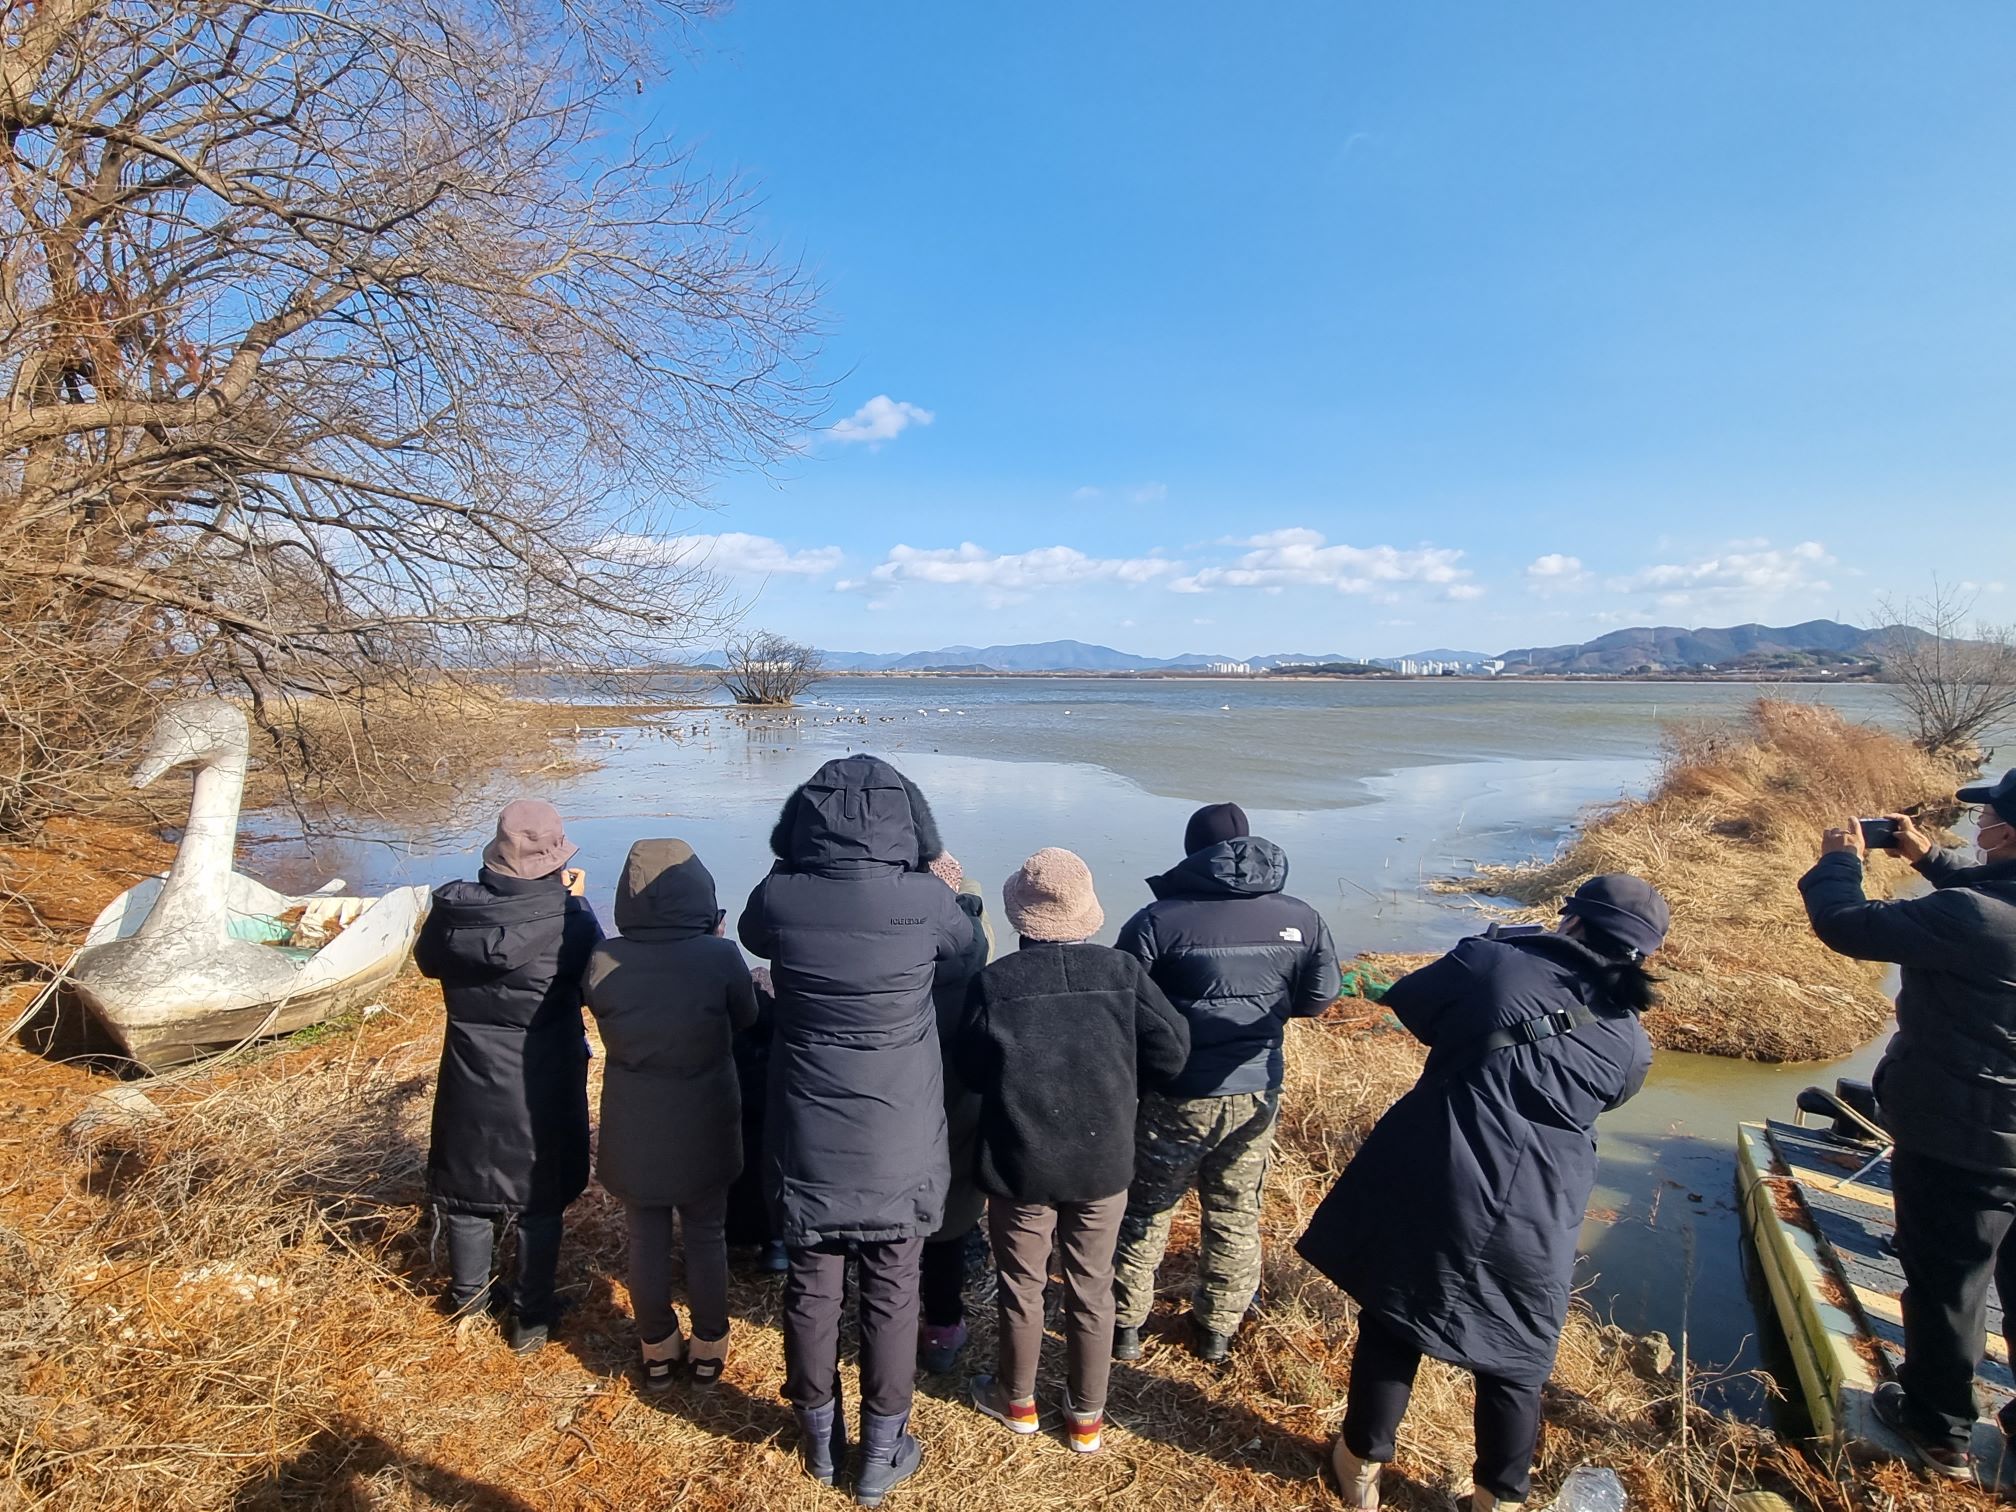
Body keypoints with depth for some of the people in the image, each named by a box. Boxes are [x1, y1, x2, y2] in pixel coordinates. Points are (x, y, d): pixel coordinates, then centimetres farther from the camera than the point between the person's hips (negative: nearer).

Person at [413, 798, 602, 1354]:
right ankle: (531, 1316, 28)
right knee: (539, 1200, 15)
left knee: (467, 1183, 24)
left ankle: (468, 1291, 44)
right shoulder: (567, 919, -24)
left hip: (470, 1081, 3)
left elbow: (428, 960, 7)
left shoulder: (452, 909, -15)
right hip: (543, 1087, -3)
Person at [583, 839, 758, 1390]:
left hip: (633, 1132, 1)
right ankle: (708, 1346, 34)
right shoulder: (720, 957, -23)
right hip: (704, 1129, -1)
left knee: (646, 1240, 19)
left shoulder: (603, 960, -18)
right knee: (706, 1237, 19)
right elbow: (745, 1017, -3)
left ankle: (657, 1349, 36)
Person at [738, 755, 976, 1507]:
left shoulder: (778, 896, -14)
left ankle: (820, 1439, 40)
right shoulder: (924, 899, -19)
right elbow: (965, 943, 5)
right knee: (891, 1294, 16)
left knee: (810, 1284, 20)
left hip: (806, 1140, 2)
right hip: (897, 1145, -2)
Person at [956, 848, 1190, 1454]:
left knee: (1021, 1287, 20)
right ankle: (1086, 1416, 35)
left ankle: (1017, 1400, 41)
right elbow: (1172, 1052, -8)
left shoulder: (994, 982, -18)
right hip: (1103, 1163, 2)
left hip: (1020, 1166, -1)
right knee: (1092, 1290, 19)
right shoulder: (1122, 971, -14)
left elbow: (970, 1073, -7)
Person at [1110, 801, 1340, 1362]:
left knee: (1144, 1212, 17)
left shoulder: (1158, 920, -18)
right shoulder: (1301, 920, -7)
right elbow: (1318, 996, 5)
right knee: (1236, 1213, 22)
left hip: (1174, 1097, -3)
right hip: (1256, 1095, 3)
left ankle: (1124, 1327, 30)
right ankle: (1217, 1329, 36)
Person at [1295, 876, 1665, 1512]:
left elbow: (1406, 1001, 5)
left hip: (1431, 1192, -2)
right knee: (1514, 1363, 24)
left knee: (1391, 1325, 20)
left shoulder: (1489, 961, -9)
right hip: (1536, 1227, 2)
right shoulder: (1631, 1044, 2)